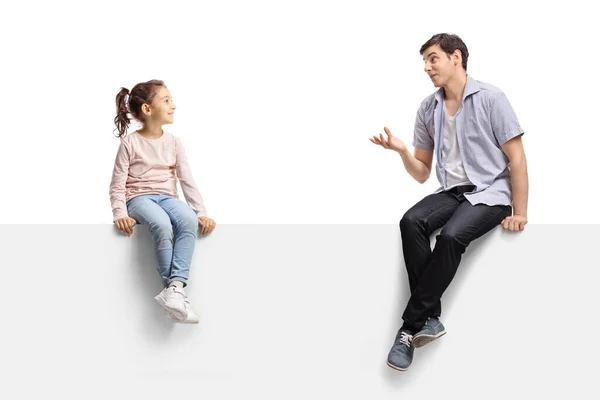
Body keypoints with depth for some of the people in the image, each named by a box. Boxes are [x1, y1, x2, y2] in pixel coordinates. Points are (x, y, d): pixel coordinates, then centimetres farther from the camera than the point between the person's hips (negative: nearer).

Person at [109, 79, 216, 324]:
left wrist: (201, 212, -6)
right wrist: (120, 214, -18)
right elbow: (118, 184, -2)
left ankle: (176, 286, -40)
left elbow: (187, 181, 6)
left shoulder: (173, 142, 10)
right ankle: (176, 290, -31)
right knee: (161, 224, -38)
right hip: (139, 198, -3)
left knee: (189, 219, -33)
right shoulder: (130, 143, -1)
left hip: (167, 197, 4)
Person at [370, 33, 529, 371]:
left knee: (451, 236, -33)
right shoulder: (428, 109, 8)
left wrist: (520, 213, -9)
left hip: (490, 193, -4)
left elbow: (517, 158, -5)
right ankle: (430, 318, -23)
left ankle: (412, 326, -22)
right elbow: (423, 174, 12)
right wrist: (402, 151, -8)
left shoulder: (490, 98, -5)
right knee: (411, 222, -27)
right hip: (452, 192, 5)